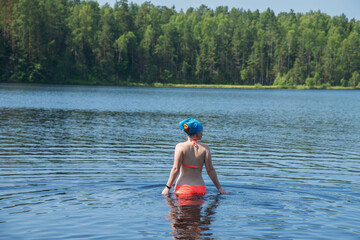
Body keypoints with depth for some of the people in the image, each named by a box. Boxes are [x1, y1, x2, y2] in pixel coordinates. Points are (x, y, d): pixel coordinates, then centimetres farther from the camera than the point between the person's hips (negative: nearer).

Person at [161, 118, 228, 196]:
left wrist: (167, 188, -4)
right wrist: (219, 187, 10)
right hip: (200, 188, 2)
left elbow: (176, 169, -8)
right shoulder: (204, 148, 2)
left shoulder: (180, 146, -3)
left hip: (183, 188, -2)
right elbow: (210, 170, 1)